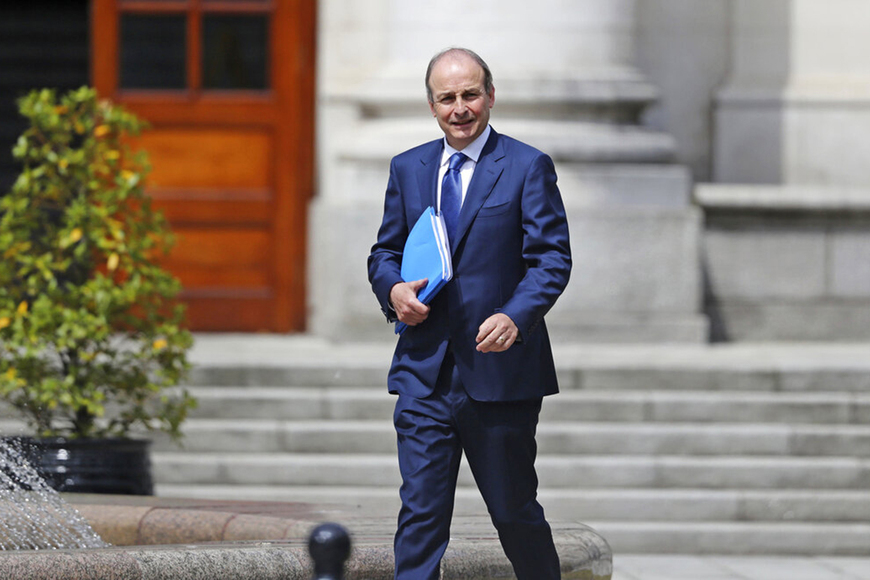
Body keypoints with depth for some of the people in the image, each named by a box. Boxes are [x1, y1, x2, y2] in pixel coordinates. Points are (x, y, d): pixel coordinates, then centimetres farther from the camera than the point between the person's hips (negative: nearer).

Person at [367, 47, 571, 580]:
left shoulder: (528, 167, -1)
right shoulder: (408, 169, 12)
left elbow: (553, 258, -6)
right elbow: (385, 251, 19)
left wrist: (516, 317, -23)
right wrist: (392, 288, -5)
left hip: (500, 370, -3)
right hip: (425, 372, 3)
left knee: (515, 511, 7)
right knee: (420, 512, -4)